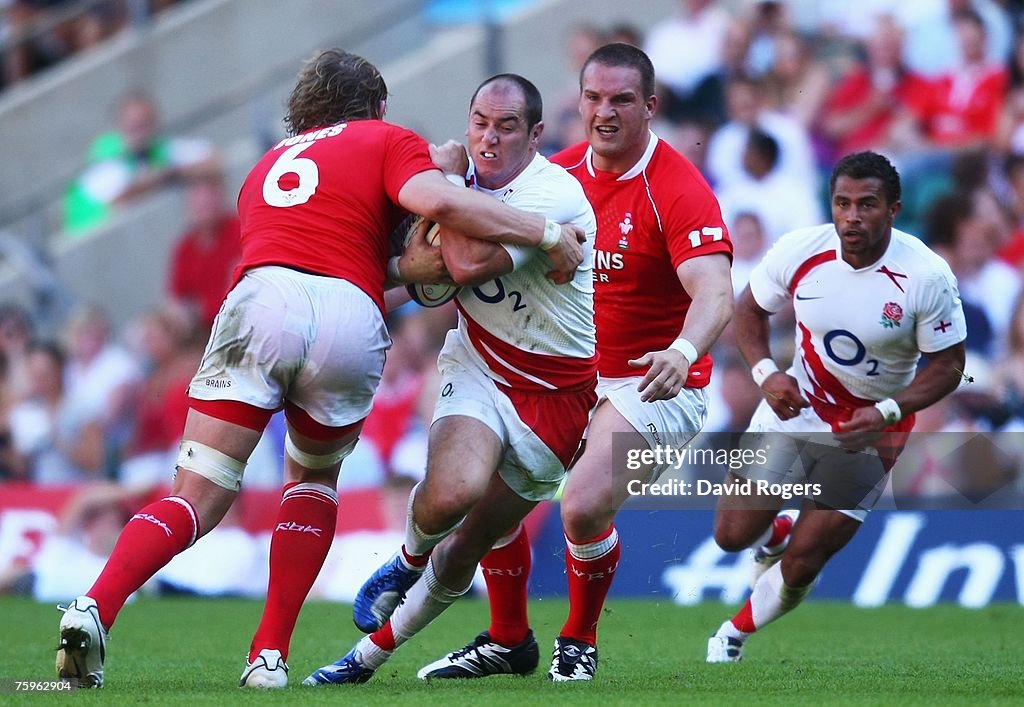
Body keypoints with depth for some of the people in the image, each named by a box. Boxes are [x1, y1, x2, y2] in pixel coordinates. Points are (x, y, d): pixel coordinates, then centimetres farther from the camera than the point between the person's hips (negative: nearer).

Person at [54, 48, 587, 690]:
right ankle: (270, 654, 13)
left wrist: (401, 267, 26)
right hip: (352, 322, -2)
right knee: (315, 480, 25)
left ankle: (95, 608, -27)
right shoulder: (388, 141, 21)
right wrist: (547, 233, 6)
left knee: (196, 500, -1)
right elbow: (437, 201, 1)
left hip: (261, 303, 2)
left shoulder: (268, 165, 36)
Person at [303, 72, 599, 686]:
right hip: (477, 365, 4)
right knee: (452, 492, -26)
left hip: (553, 393, -4)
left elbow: (468, 264, -33)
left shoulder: (556, 195, -22)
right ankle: (408, 562, 7)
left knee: (471, 542, -1)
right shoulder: (473, 182, -1)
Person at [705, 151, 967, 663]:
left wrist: (886, 412, -26)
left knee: (801, 564, -1)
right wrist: (765, 372, -15)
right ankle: (776, 532, 36)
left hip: (871, 430, -2)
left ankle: (734, 634, 28)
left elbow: (947, 365, -11)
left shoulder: (927, 276, -22)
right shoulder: (799, 251, -16)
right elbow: (749, 310, 3)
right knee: (732, 535, -2)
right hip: (795, 405, 2)